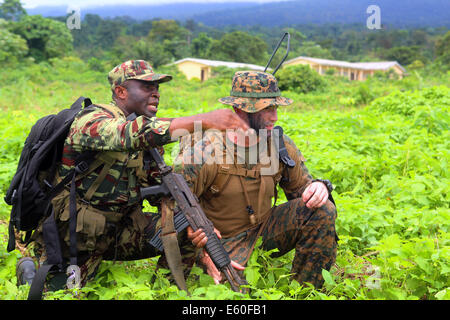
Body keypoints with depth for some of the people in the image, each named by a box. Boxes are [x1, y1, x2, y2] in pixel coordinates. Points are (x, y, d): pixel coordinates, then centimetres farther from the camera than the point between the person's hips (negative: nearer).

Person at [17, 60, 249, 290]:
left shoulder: (150, 140, 5)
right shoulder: (92, 120, -19)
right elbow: (135, 133, -39)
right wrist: (205, 120, -43)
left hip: (121, 228, 6)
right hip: (71, 234, -6)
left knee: (185, 230, -11)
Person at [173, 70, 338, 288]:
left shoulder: (281, 145, -6)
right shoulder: (205, 151, -21)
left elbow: (301, 186, 6)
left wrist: (318, 188, -20)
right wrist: (203, 255, -29)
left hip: (264, 228, 5)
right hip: (222, 241, -5)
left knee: (322, 211, -13)